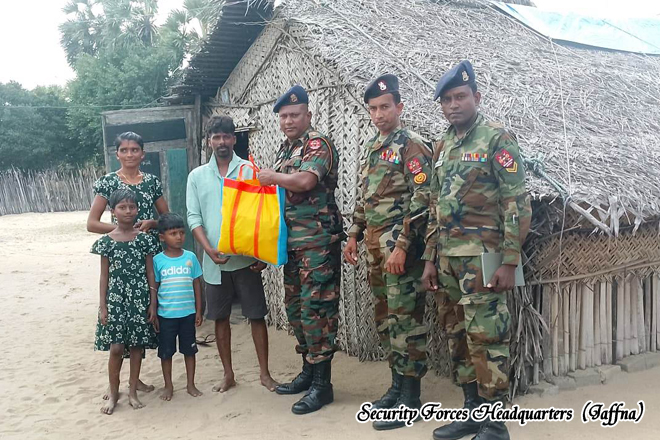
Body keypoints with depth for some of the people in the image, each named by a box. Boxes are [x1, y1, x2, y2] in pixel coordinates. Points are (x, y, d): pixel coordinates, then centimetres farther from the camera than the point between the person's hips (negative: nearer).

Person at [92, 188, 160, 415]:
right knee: (116, 348, 0)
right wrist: (103, 306, 0)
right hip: (115, 299, -1)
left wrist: (153, 303, 0)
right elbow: (104, 276, 3)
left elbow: (150, 273, 3)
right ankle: (113, 393, 18)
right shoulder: (106, 241, 0)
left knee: (137, 345, 6)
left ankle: (133, 392, 21)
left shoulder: (144, 239, 0)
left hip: (139, 299, 1)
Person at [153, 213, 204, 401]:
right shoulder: (157, 260, -6)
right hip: (166, 315, -1)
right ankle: (168, 386, 27)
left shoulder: (190, 257, -2)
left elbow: (196, 285, 4)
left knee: (189, 350, 11)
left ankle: (191, 384, 26)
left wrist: (198, 311, 3)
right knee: (166, 352, 11)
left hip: (188, 313, 1)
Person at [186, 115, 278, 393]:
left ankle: (264, 373, 16)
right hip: (214, 261, 2)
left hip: (246, 259, -2)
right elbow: (194, 218, 3)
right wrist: (210, 250, -12)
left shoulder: (249, 171, 1)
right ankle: (228, 374, 23)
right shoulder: (197, 176, 7)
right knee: (220, 317, 10)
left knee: (256, 315, 3)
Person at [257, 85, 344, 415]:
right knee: (295, 307, 14)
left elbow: (305, 180, -24)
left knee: (316, 308, -8)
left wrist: (271, 176, -10)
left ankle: (322, 383, 0)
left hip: (318, 240, -9)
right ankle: (308, 371, 26)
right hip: (292, 240, 9)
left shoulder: (318, 144, -8)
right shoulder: (285, 148, 18)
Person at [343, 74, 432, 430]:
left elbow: (421, 200, -16)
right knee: (384, 316, 13)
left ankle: (410, 397, 5)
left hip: (399, 245, -8)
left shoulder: (411, 145, -8)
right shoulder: (373, 147, 17)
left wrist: (401, 246, -21)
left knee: (405, 318, -4)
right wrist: (354, 235, 17)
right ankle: (397, 383, 25)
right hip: (375, 245, 8)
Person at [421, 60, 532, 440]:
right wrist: (431, 258, 13)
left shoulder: (498, 138, -5)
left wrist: (510, 262, -16)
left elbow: (517, 204, -10)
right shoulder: (443, 148, 15)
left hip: (482, 256, -7)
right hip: (447, 257, 7)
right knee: (457, 336, 12)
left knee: (486, 338, -4)